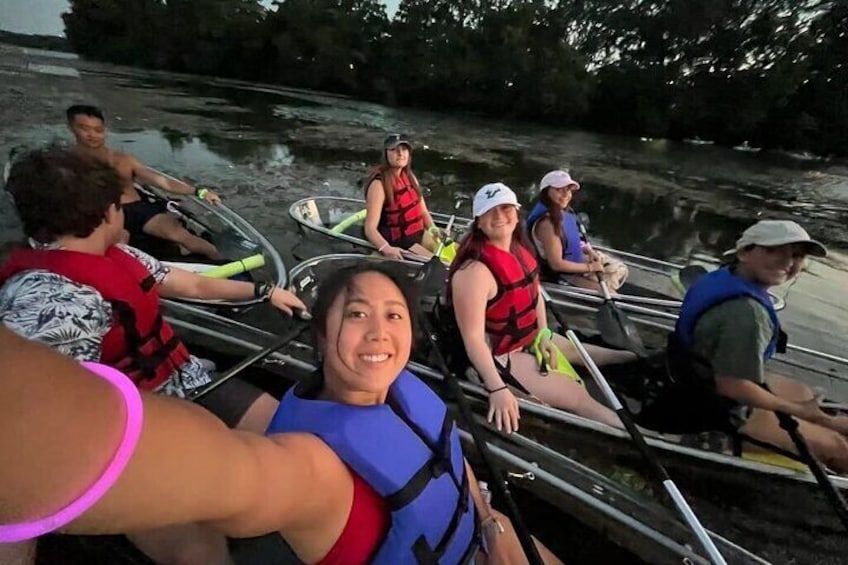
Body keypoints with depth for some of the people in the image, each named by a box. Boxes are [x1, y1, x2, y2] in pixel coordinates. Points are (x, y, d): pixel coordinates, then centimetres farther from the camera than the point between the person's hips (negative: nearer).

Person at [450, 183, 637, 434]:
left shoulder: (518, 246, -4)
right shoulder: (475, 270, -32)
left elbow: (534, 291, 10)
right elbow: (473, 338, -32)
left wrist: (543, 335, 4)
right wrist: (496, 389, -33)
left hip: (530, 337, 9)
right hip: (499, 355, -9)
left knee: (580, 349, 26)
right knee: (579, 398, -4)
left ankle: (637, 361, 49)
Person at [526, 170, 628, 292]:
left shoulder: (562, 211, -4)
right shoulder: (547, 223, -33)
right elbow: (556, 264, -30)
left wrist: (589, 251, -4)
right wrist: (590, 268, -19)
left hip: (577, 259, 9)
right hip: (563, 275, -9)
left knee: (620, 269, 19)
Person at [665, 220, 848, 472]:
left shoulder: (727, 276, -4)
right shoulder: (747, 313, -34)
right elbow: (731, 385, -31)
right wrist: (796, 410, -13)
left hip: (705, 376, 9)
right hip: (719, 407, -9)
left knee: (803, 393, 28)